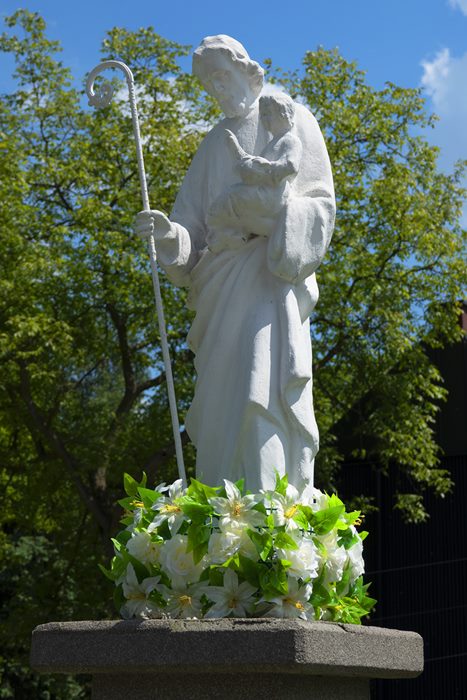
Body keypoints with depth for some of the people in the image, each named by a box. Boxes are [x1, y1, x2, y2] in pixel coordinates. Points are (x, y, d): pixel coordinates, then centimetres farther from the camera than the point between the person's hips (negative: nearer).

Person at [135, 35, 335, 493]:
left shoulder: (290, 120, 7)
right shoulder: (214, 145, 21)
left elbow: (322, 204, -2)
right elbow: (194, 228, 13)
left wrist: (271, 217, -19)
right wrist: (168, 232, -9)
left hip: (272, 279, -6)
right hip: (222, 290, 6)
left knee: (261, 393, -20)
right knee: (220, 403, 0)